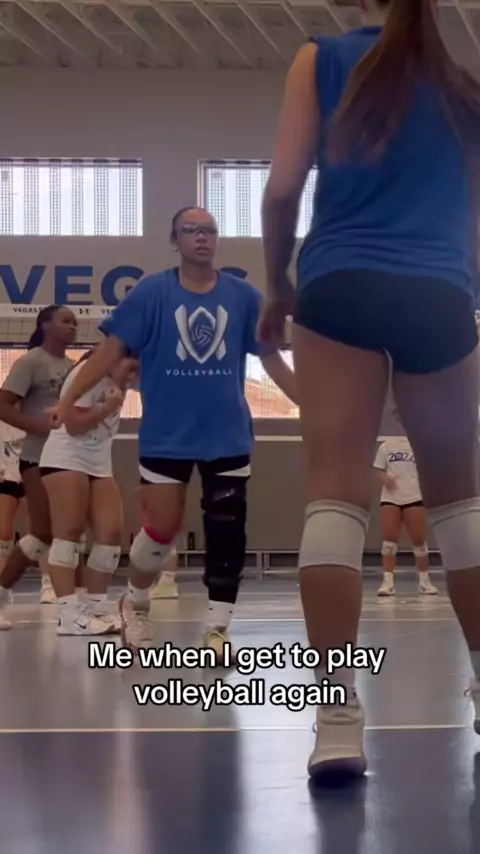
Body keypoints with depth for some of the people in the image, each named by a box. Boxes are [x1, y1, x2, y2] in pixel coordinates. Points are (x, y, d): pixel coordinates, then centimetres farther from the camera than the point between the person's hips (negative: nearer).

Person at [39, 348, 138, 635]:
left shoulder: (117, 378, 11)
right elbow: (74, 425, -20)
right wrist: (109, 406, -21)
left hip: (100, 464, 8)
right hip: (66, 460, -8)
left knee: (112, 533, -2)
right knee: (69, 533, -12)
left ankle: (97, 606, 6)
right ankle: (69, 614, -16)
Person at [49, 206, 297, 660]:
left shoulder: (244, 295, 1)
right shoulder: (151, 292, -3)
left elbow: (272, 359, 7)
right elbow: (111, 350, -5)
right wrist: (67, 399, -13)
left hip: (228, 436, 2)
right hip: (165, 436, -2)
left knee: (227, 532, 1)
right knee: (162, 529, 1)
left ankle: (218, 627, 11)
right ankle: (135, 603, 29)